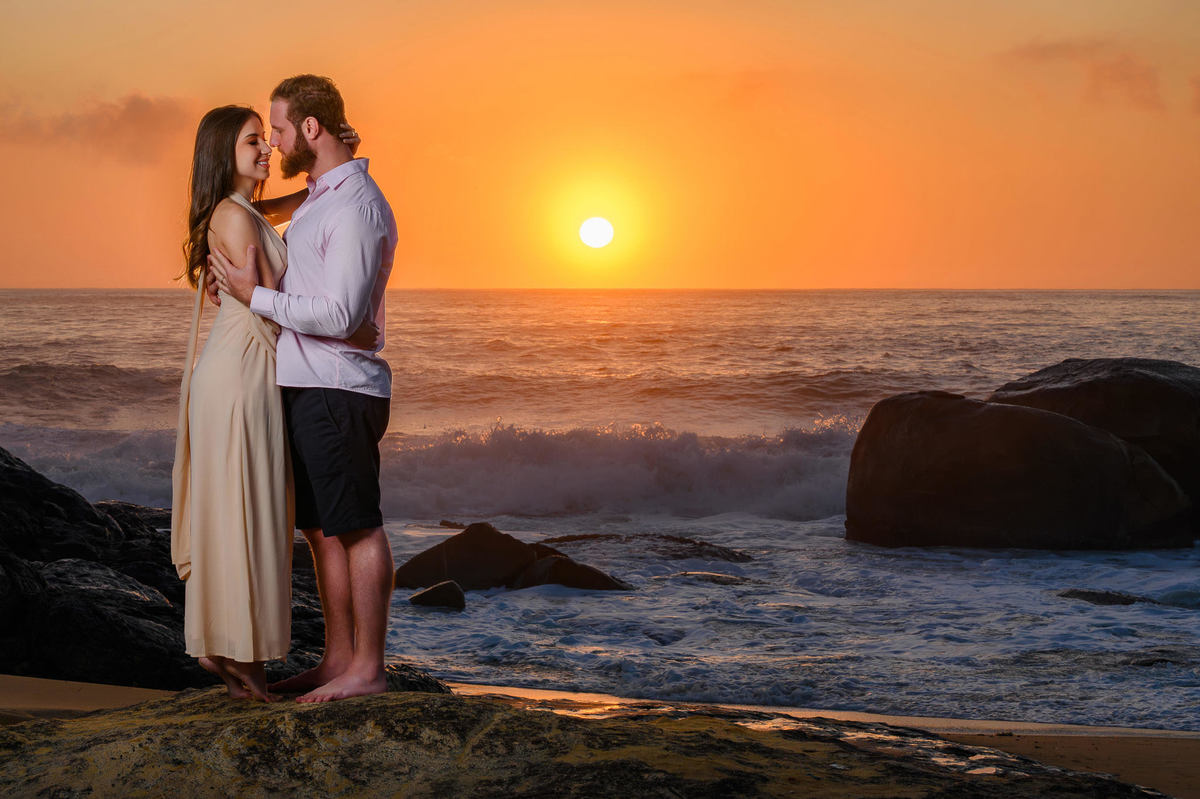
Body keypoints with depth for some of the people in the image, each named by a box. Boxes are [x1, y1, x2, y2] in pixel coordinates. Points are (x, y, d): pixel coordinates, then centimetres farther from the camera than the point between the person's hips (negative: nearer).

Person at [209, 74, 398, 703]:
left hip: (337, 390, -10)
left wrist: (255, 297, -14)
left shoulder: (356, 208, -16)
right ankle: (337, 658, 21)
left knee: (356, 528, -3)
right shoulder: (318, 197, 17)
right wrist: (244, 282, 8)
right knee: (320, 528, 13)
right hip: (306, 387, 10)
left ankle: (367, 668, 3)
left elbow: (340, 315, -22)